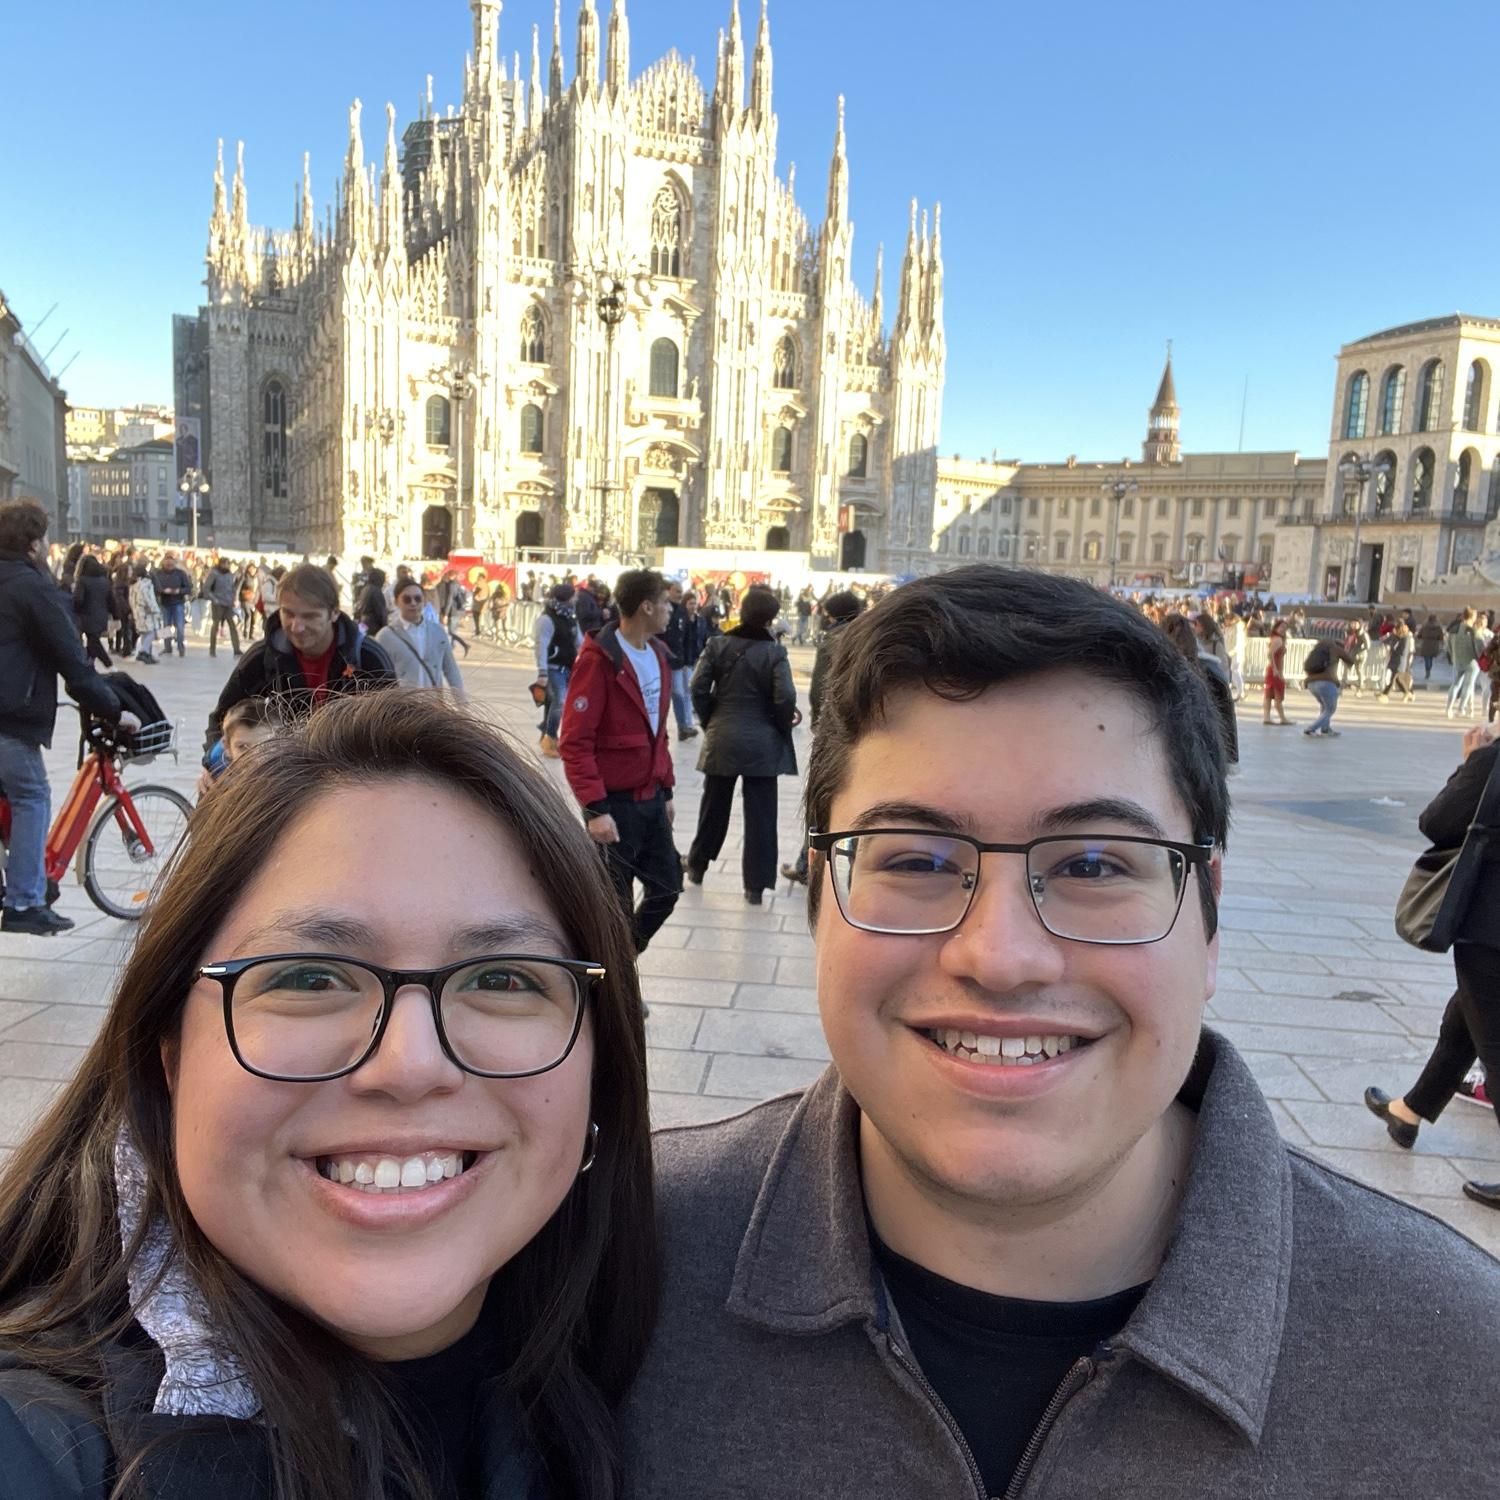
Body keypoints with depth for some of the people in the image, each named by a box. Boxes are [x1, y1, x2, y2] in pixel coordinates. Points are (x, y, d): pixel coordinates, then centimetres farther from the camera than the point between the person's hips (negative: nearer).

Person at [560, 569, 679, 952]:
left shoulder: (657, 655, 9)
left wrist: (666, 791, 17)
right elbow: (575, 742, -18)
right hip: (614, 803, -8)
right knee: (615, 904, 4)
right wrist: (595, 808, -23)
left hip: (651, 799, 8)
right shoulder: (599, 660, -15)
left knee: (666, 887, 13)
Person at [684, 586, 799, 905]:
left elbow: (698, 688, -5)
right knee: (760, 813, 5)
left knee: (714, 806, 19)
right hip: (762, 744, -3)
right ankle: (755, 884, 7)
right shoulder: (774, 652, -9)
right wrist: (785, 725, 2)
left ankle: (697, 865, 34)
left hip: (722, 740, 3)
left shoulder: (718, 645, -1)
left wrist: (709, 721, 8)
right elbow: (785, 698, -16)